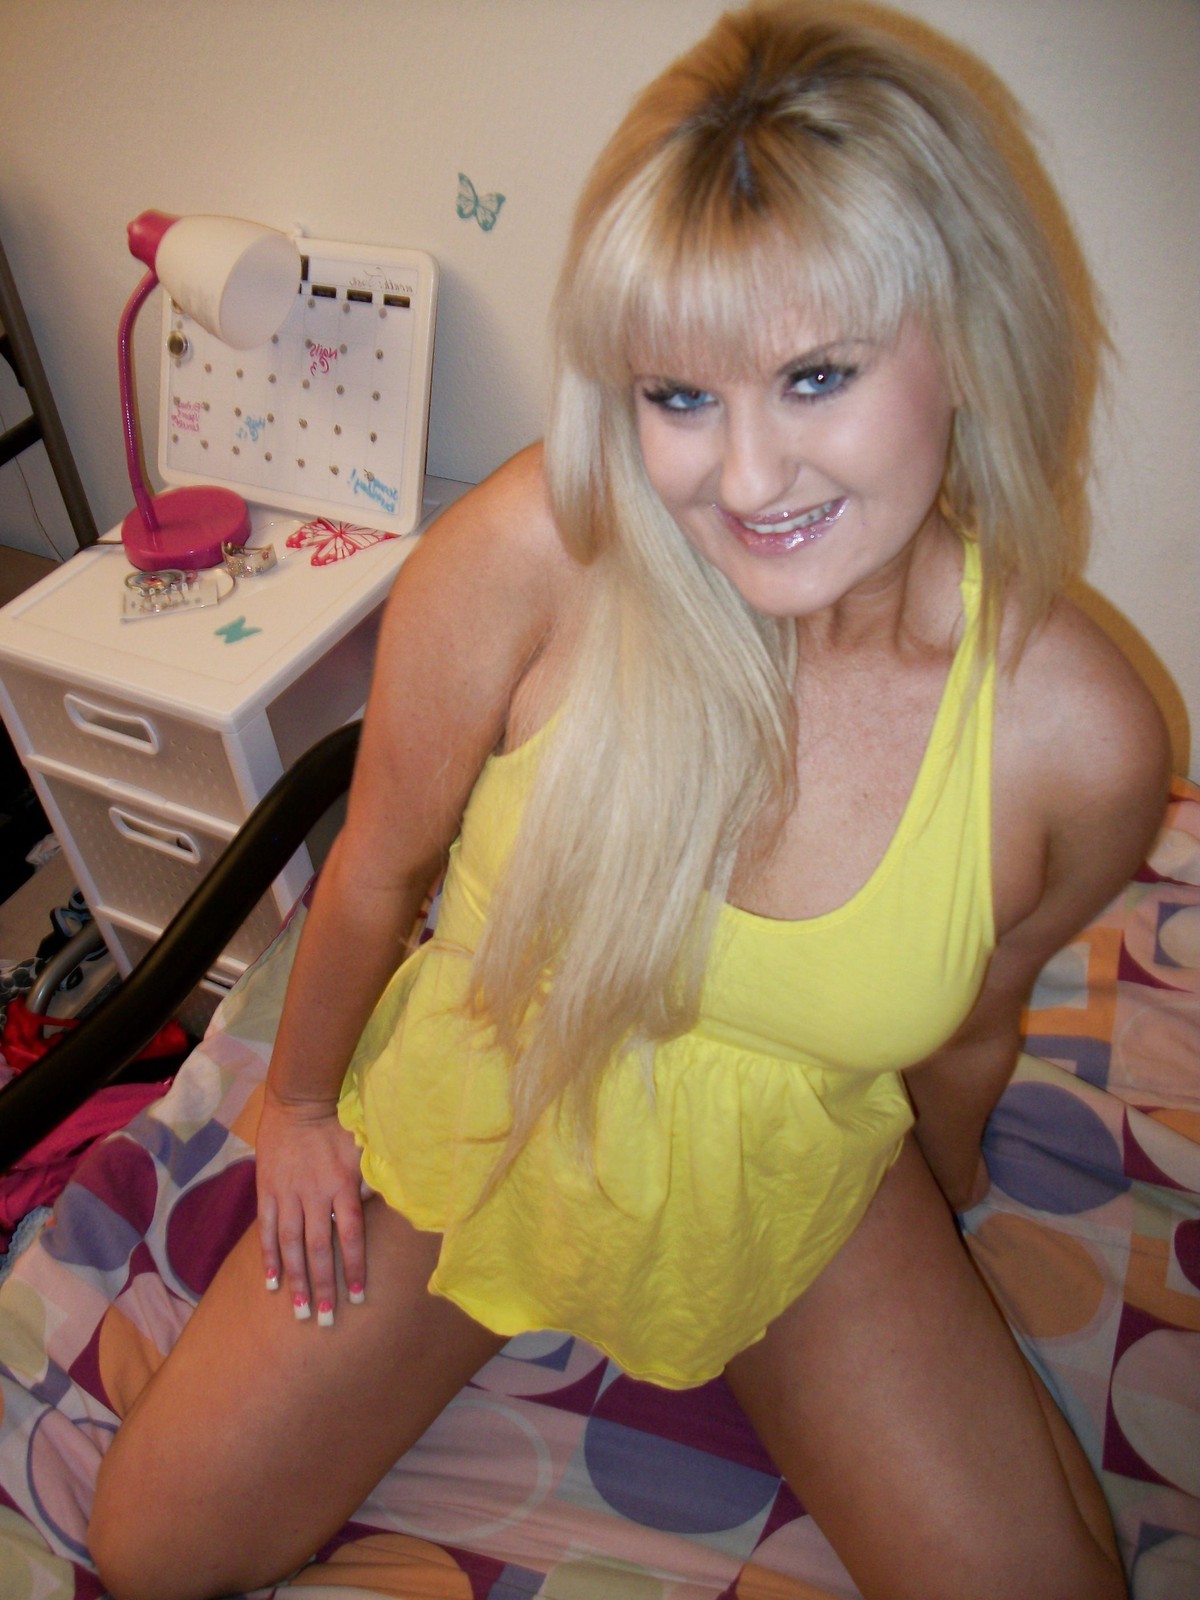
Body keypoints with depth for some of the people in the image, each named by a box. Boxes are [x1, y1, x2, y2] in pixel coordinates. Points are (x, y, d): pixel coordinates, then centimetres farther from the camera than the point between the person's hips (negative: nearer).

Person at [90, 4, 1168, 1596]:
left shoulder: (1081, 739, -24)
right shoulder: (529, 553, -30)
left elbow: (968, 1026, -3)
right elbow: (379, 871, -12)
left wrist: (941, 1189, 16)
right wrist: (297, 1106, 4)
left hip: (790, 1192, 1)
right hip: (481, 1121, 0)